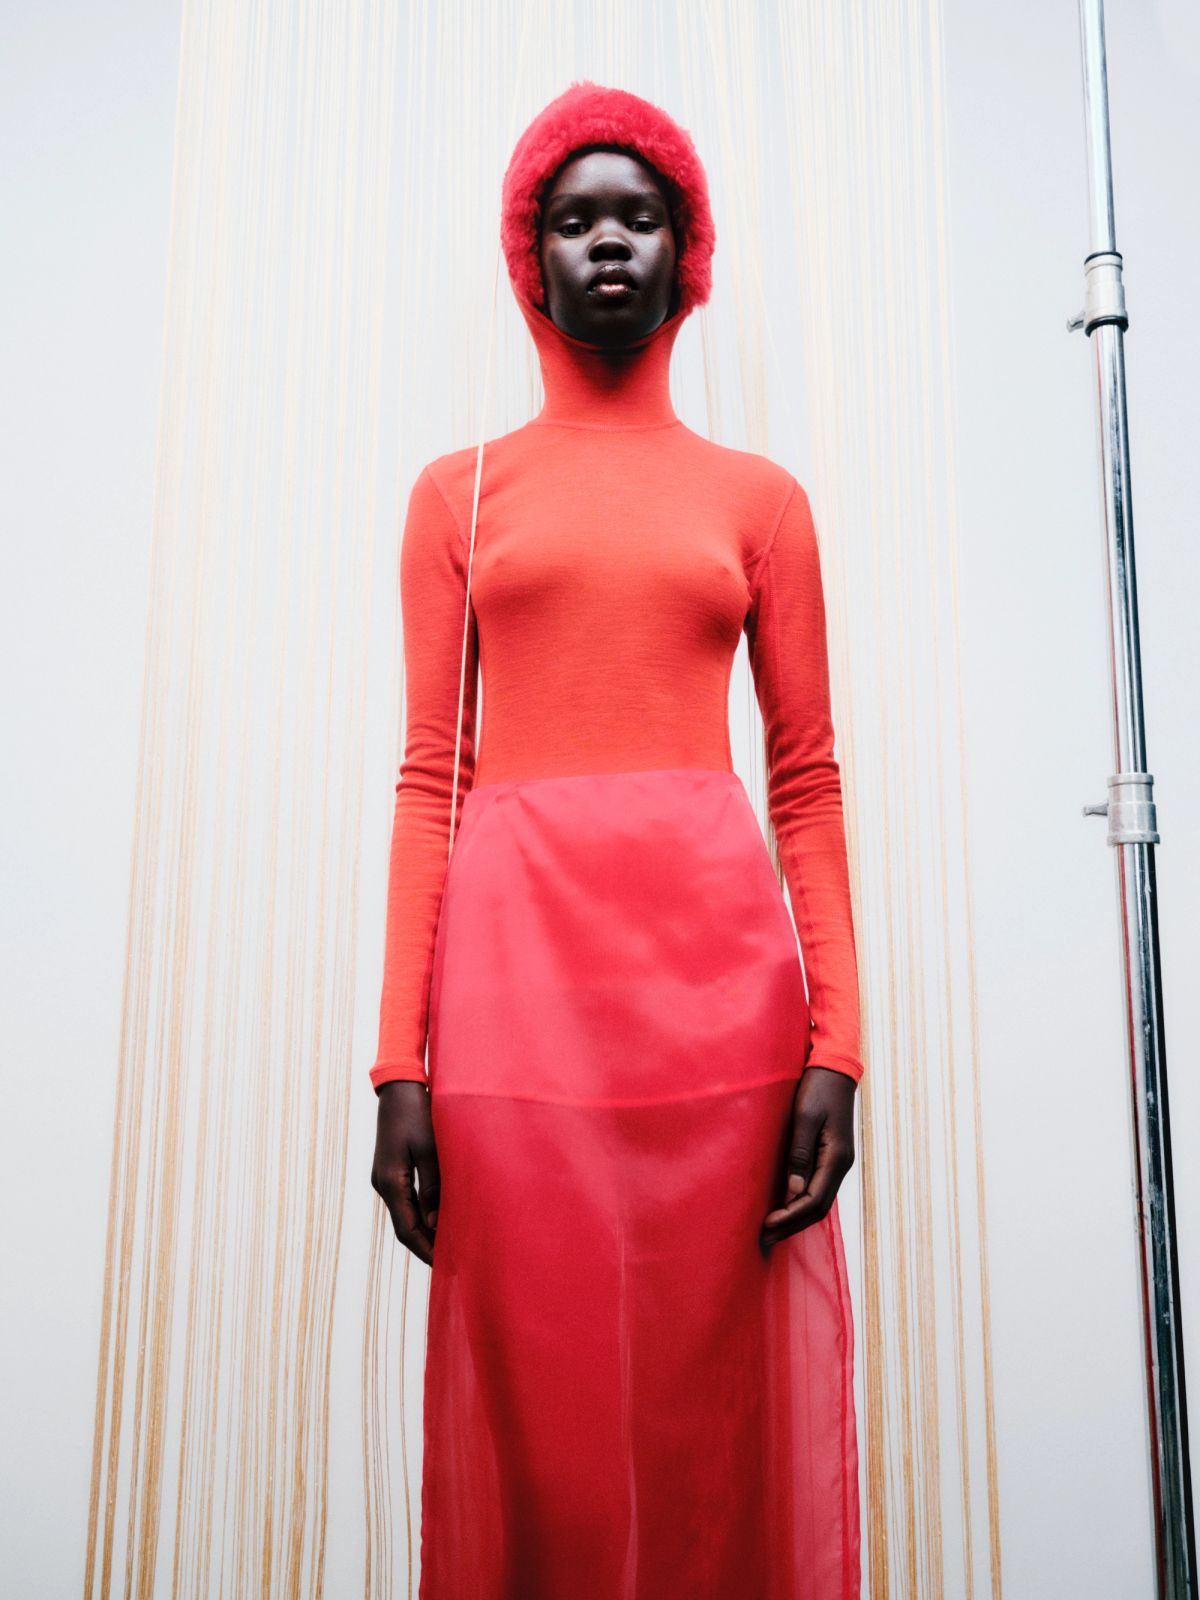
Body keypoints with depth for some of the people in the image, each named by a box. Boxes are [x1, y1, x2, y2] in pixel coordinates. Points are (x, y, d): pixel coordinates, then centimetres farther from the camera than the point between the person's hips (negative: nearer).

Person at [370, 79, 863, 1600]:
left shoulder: (757, 496, 13)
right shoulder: (460, 492, 12)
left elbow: (808, 779, 7)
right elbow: (429, 775, 5)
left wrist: (835, 1042, -4)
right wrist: (398, 1059, -3)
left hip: (717, 964, 1)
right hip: (513, 973, 0)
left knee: (723, 1407, 6)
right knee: (536, 1417, 4)